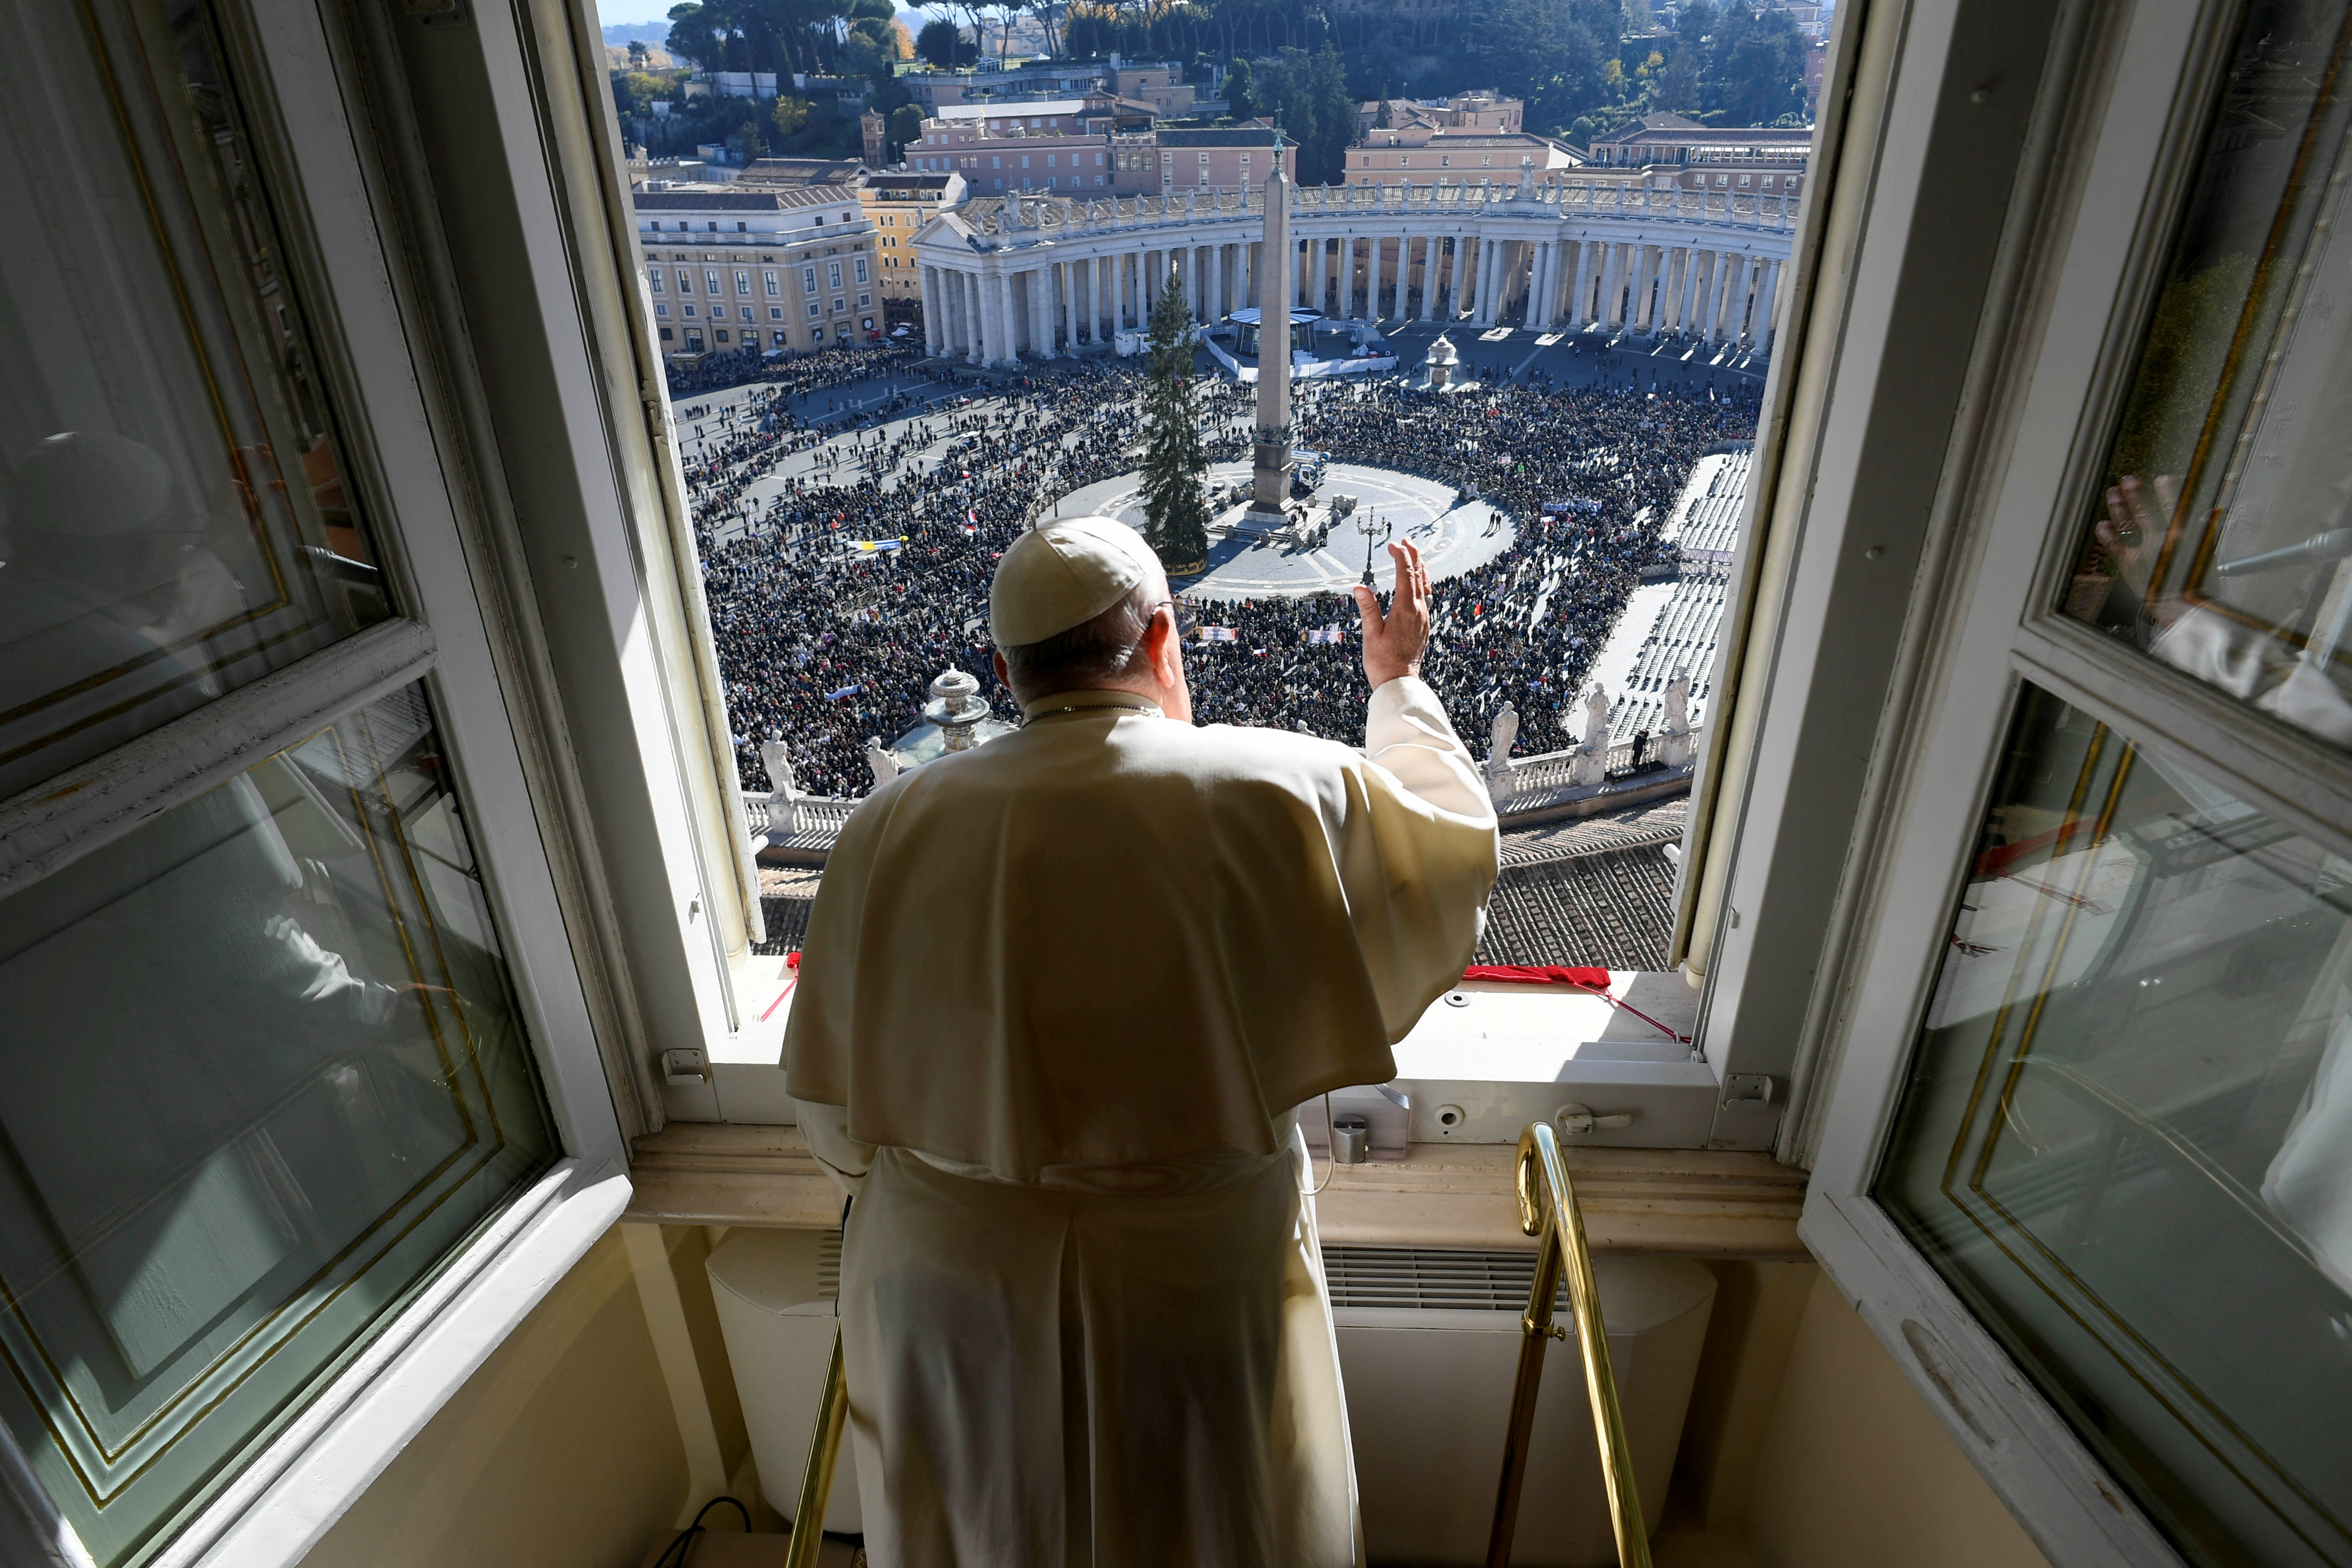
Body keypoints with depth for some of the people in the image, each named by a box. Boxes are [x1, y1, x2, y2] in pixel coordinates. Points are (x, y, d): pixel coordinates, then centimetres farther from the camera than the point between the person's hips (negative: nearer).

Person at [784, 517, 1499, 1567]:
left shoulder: (890, 832, -13)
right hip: (1199, 1295, -1)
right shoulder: (1280, 799, -19)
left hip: (948, 1296, 2)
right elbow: (1455, 840, 2)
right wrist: (1402, 687, 17)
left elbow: (834, 1117, -4)